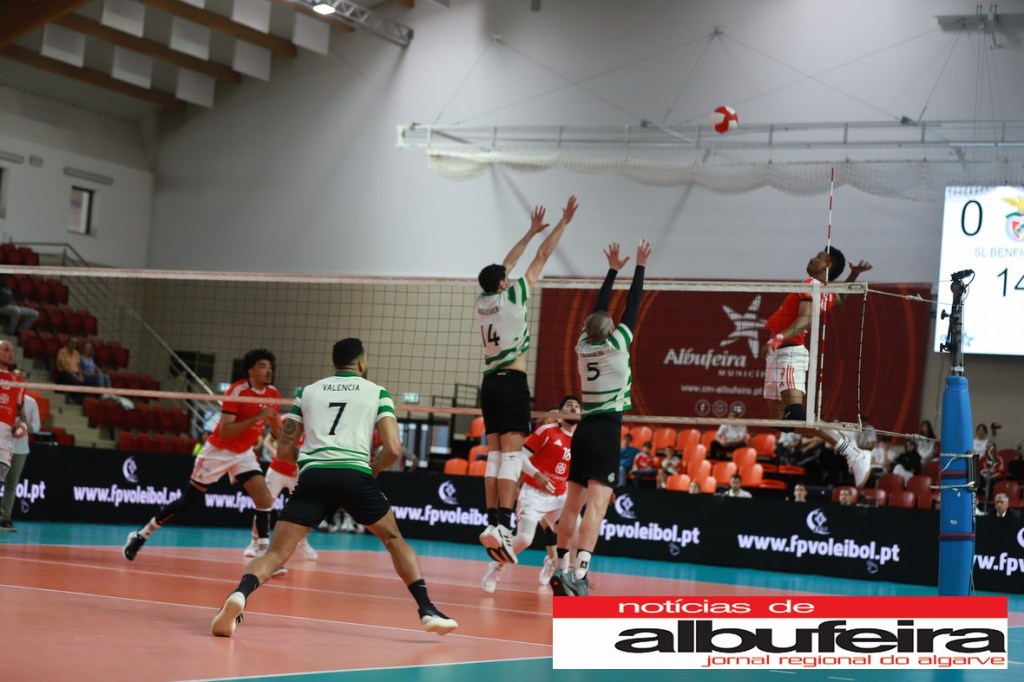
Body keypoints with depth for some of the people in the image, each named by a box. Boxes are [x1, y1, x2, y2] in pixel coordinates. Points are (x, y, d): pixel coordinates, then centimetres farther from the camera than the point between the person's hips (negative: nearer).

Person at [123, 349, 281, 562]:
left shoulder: (272, 394, -4)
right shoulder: (236, 391, -23)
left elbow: (276, 429, 13)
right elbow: (225, 431, -29)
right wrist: (256, 418, -35)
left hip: (244, 453, 5)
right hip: (218, 451, -5)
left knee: (265, 500, -13)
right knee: (188, 501, 1)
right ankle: (140, 535, 16)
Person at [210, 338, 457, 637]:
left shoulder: (307, 392, 23)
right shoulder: (376, 392, 17)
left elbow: (284, 450, 21)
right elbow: (393, 448, 5)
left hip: (312, 477, 1)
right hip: (356, 475, -1)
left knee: (276, 553, 1)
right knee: (394, 539, 21)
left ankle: (239, 594, -29)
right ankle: (428, 611, 10)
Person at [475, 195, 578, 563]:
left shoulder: (483, 300, 12)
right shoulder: (512, 296, -4)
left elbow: (506, 264, 27)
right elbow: (542, 256, 3)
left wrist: (531, 231, 35)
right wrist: (564, 222, 11)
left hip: (490, 381, 7)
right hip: (512, 381, -7)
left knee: (495, 454, 4)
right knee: (511, 453, -13)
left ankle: (492, 521, -2)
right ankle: (502, 523, -23)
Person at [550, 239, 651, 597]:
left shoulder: (583, 346, 7)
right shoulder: (616, 345, -6)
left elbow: (599, 309, 18)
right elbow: (632, 306, -1)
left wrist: (613, 269, 24)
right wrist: (640, 266, 9)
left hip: (584, 429, 7)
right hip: (606, 430, -6)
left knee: (573, 502, 12)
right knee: (596, 504, -15)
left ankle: (562, 568, 17)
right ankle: (579, 572, -27)